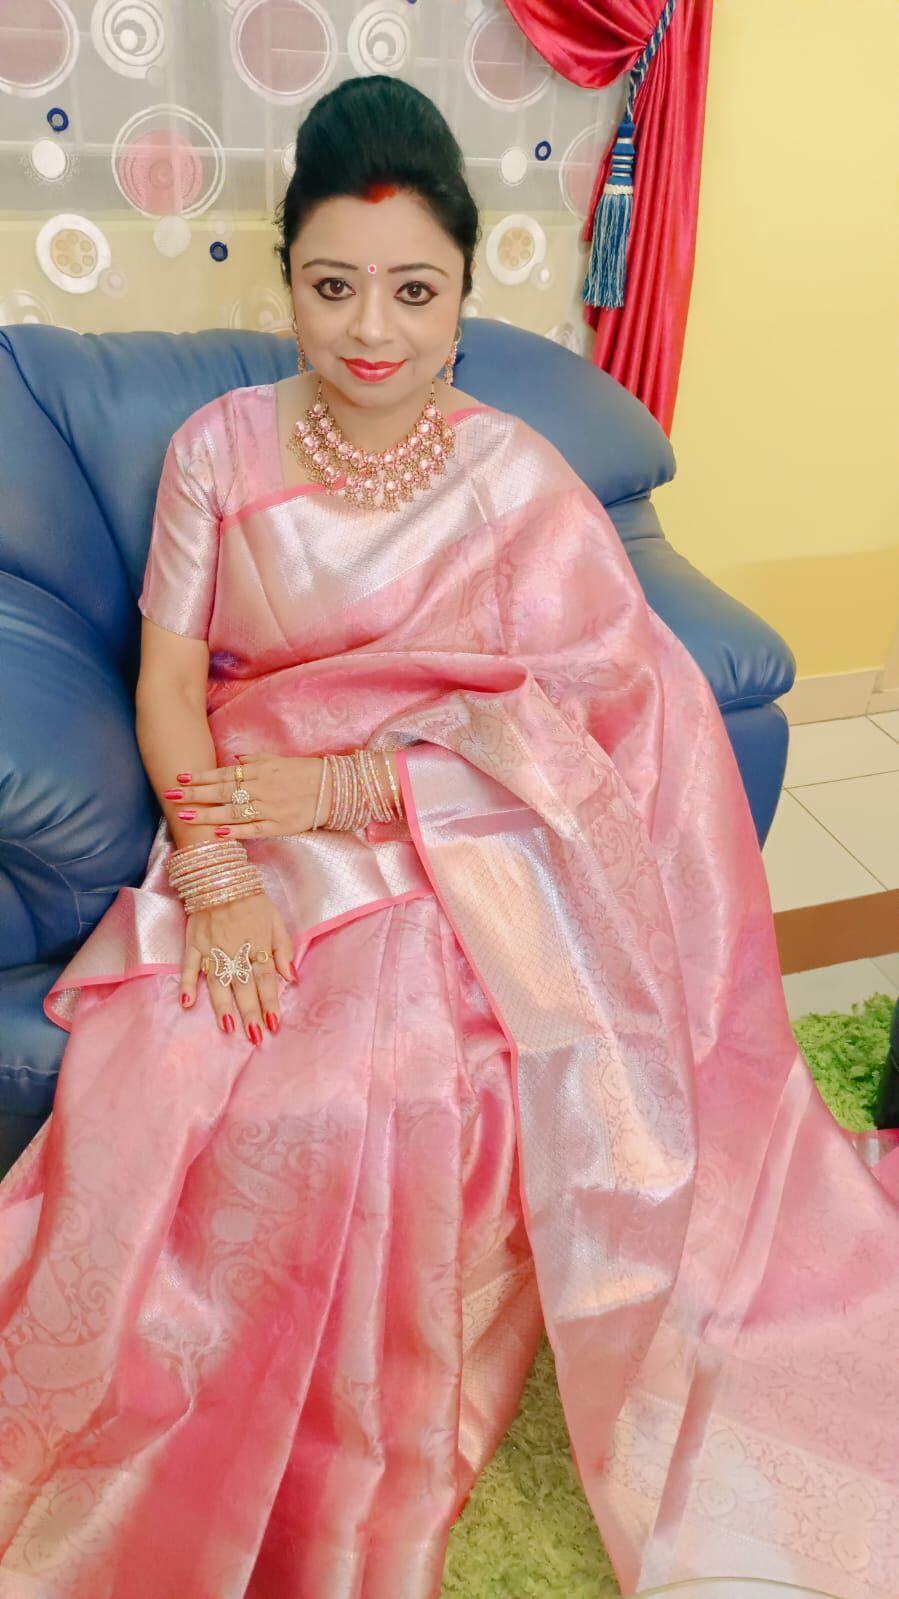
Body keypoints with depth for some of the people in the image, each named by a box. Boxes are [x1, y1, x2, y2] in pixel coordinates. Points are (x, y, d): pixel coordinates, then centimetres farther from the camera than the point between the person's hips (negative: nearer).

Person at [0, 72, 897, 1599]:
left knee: (396, 1092, -27)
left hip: (450, 849, -1)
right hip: (248, 834, 2)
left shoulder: (516, 479, -3)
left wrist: (345, 785, -14)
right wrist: (216, 875, -15)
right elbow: (169, 677, 0)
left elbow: (567, 729, -6)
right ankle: (159, 1454, 6)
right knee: (154, 1072, -23)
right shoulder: (219, 448, 3)